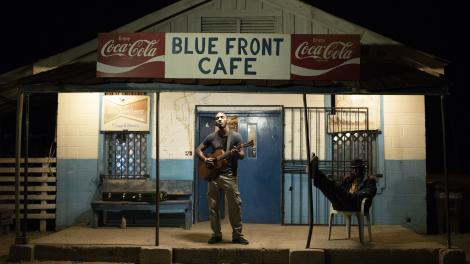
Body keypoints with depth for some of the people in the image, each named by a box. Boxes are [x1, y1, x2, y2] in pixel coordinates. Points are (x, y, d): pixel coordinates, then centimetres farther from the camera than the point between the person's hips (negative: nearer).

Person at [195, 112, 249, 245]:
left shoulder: (236, 136, 0)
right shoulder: (211, 137, 7)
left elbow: (242, 155, -3)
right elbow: (198, 149, 13)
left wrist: (237, 153, -26)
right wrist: (205, 159, -5)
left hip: (229, 175, -2)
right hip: (213, 175, 3)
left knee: (235, 205, -4)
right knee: (212, 206, 5)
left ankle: (237, 235, 8)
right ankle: (216, 234, 17)